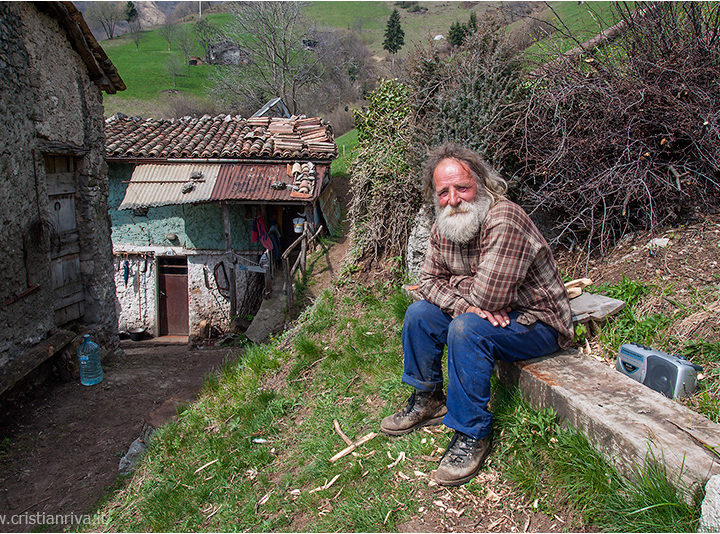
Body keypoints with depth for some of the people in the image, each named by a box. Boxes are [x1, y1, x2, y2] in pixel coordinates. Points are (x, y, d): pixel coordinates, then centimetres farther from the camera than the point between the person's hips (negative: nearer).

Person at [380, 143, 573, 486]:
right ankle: (427, 402, 15)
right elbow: (428, 281, 0)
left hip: (537, 323, -8)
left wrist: (455, 284, -12)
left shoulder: (504, 221, -30)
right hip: (490, 314, 8)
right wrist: (465, 303, -19)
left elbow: (487, 296, -33)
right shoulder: (443, 228, -3)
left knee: (467, 329, -32)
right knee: (419, 313, -2)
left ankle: (472, 434, -16)